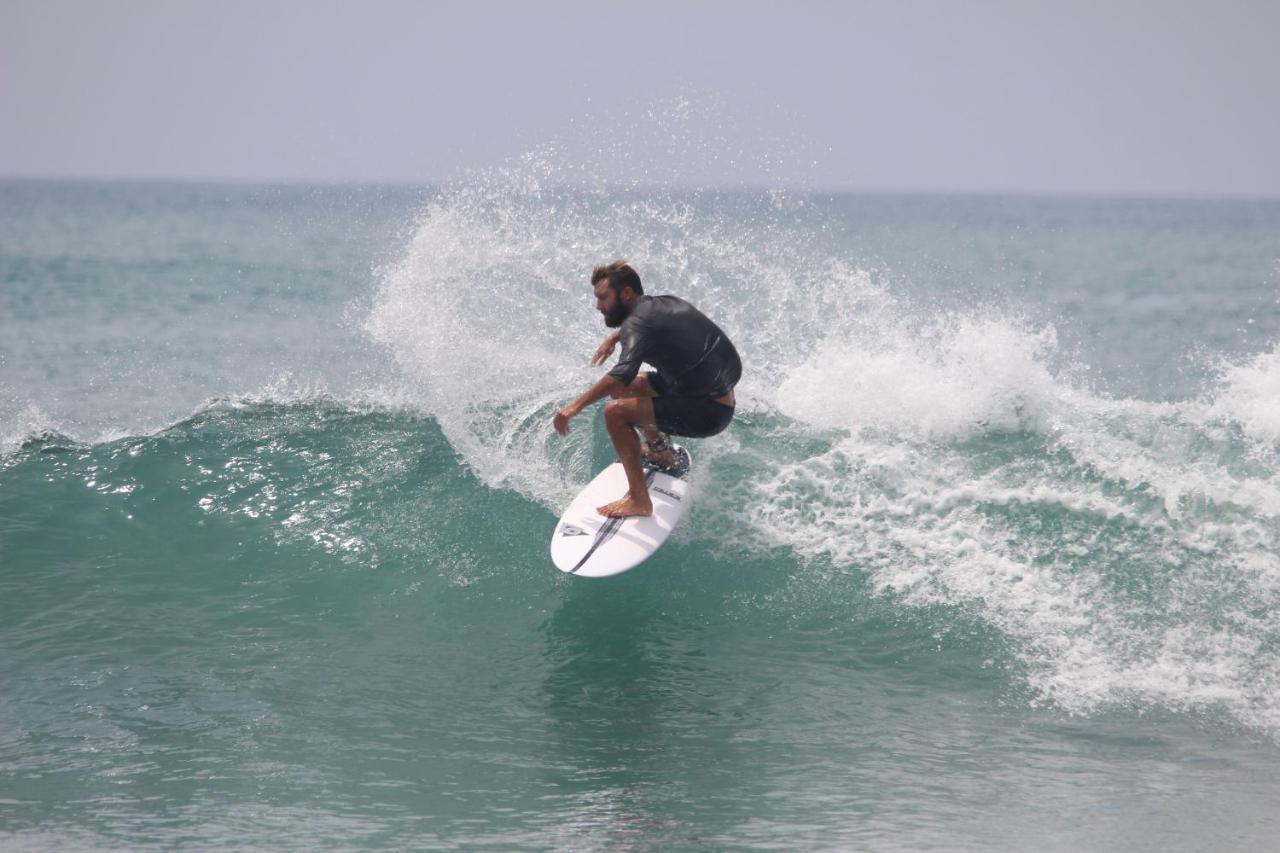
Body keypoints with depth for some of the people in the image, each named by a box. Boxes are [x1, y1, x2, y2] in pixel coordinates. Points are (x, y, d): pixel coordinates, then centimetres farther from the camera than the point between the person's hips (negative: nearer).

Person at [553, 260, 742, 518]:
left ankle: (639, 500, -18)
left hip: (707, 413, -10)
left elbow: (623, 373, -34)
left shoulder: (639, 323, -17)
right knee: (627, 387, 21)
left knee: (616, 412, -17)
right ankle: (662, 455, 37)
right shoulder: (664, 304, 9)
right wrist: (614, 338, 28)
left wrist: (577, 406, -37)